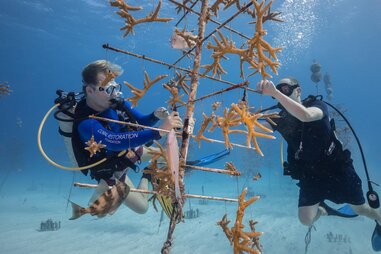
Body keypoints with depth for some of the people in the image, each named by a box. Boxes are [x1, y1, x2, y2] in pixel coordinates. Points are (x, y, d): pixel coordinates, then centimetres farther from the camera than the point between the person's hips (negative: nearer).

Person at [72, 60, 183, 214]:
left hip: (130, 150, 6)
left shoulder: (117, 102, -19)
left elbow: (141, 122, -8)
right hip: (112, 172, -5)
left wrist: (156, 116, -31)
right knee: (141, 207, 2)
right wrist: (159, 131, -64)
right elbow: (115, 141, -55)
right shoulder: (86, 123, -38)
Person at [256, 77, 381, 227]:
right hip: (309, 174, 3)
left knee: (361, 209, 16)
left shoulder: (317, 105, -17)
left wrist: (275, 93, -49)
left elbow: (306, 116, -42)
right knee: (306, 220, -1)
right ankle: (320, 210, 35)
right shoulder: (281, 117, -6)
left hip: (337, 169, -2)